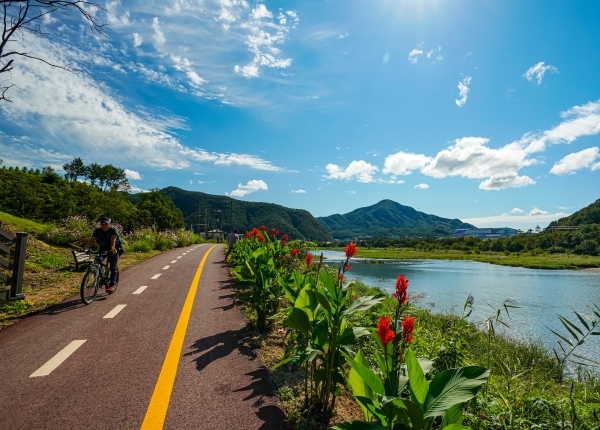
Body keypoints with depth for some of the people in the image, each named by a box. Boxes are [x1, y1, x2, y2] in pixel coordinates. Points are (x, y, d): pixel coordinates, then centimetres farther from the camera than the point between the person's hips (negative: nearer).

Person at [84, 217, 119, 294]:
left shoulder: (113, 230, -17)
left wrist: (112, 248, -49)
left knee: (113, 268, -7)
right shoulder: (98, 231, -6)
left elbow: (113, 240, -32)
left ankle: (111, 285, -4)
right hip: (102, 250, 4)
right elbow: (91, 240, -16)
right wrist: (85, 248, -32)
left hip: (113, 251, -4)